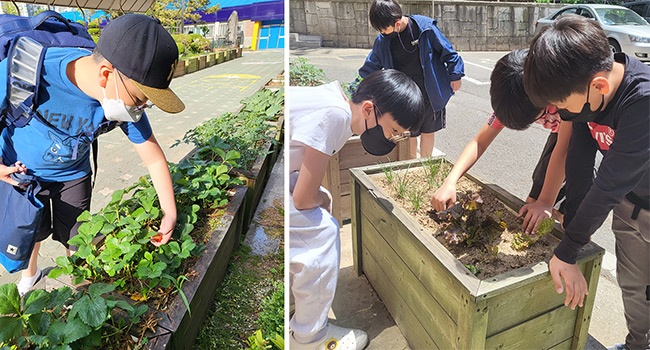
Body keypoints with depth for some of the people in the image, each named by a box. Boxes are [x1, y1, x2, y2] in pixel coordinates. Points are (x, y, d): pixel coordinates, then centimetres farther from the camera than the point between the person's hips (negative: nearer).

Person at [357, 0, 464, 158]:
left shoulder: (426, 27, -15)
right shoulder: (382, 40, -7)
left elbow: (447, 52, -4)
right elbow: (370, 67, 6)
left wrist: (455, 75, -2)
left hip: (431, 94, -1)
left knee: (428, 131, 14)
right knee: (409, 135, 8)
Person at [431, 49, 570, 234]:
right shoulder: (510, 100, -26)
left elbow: (563, 150, -38)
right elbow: (480, 142, -24)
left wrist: (545, 202, -37)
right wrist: (450, 182, -37)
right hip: (561, 129, 4)